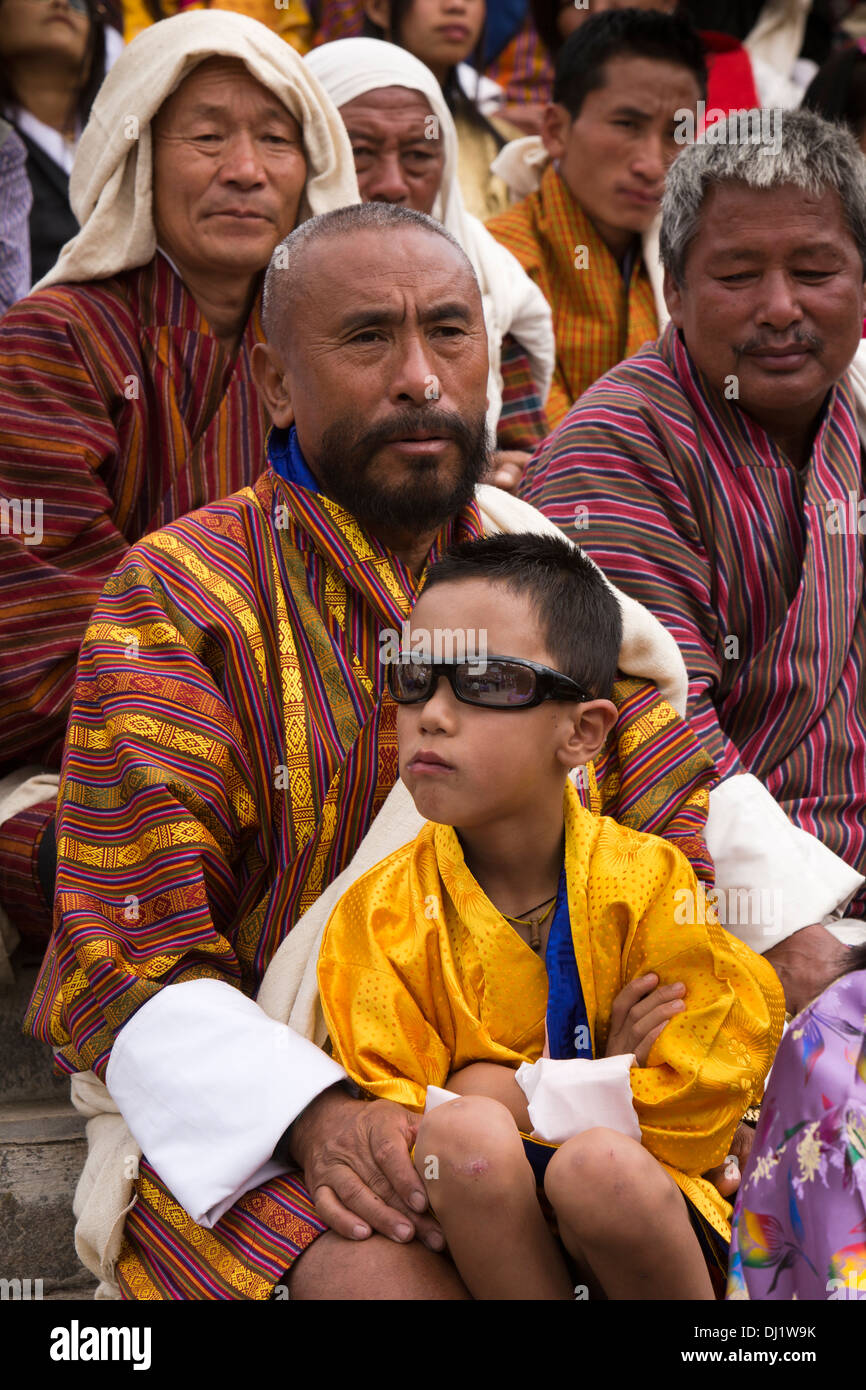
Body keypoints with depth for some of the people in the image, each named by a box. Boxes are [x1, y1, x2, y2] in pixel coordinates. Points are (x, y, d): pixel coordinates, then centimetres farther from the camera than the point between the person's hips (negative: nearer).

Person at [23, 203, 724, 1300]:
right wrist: (313, 1114, -24)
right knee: (387, 1280, -32)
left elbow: (682, 840, 10)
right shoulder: (178, 598, -3)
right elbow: (131, 950, -8)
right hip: (243, 1107, -4)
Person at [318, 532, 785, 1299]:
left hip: (641, 1205, 0)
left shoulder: (647, 882, -7)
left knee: (603, 1165, -34)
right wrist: (602, 1074, -11)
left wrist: (498, 1090, -10)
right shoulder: (378, 913, -4)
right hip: (482, 1213, 0)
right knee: (466, 1132, -32)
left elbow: (687, 1124, -5)